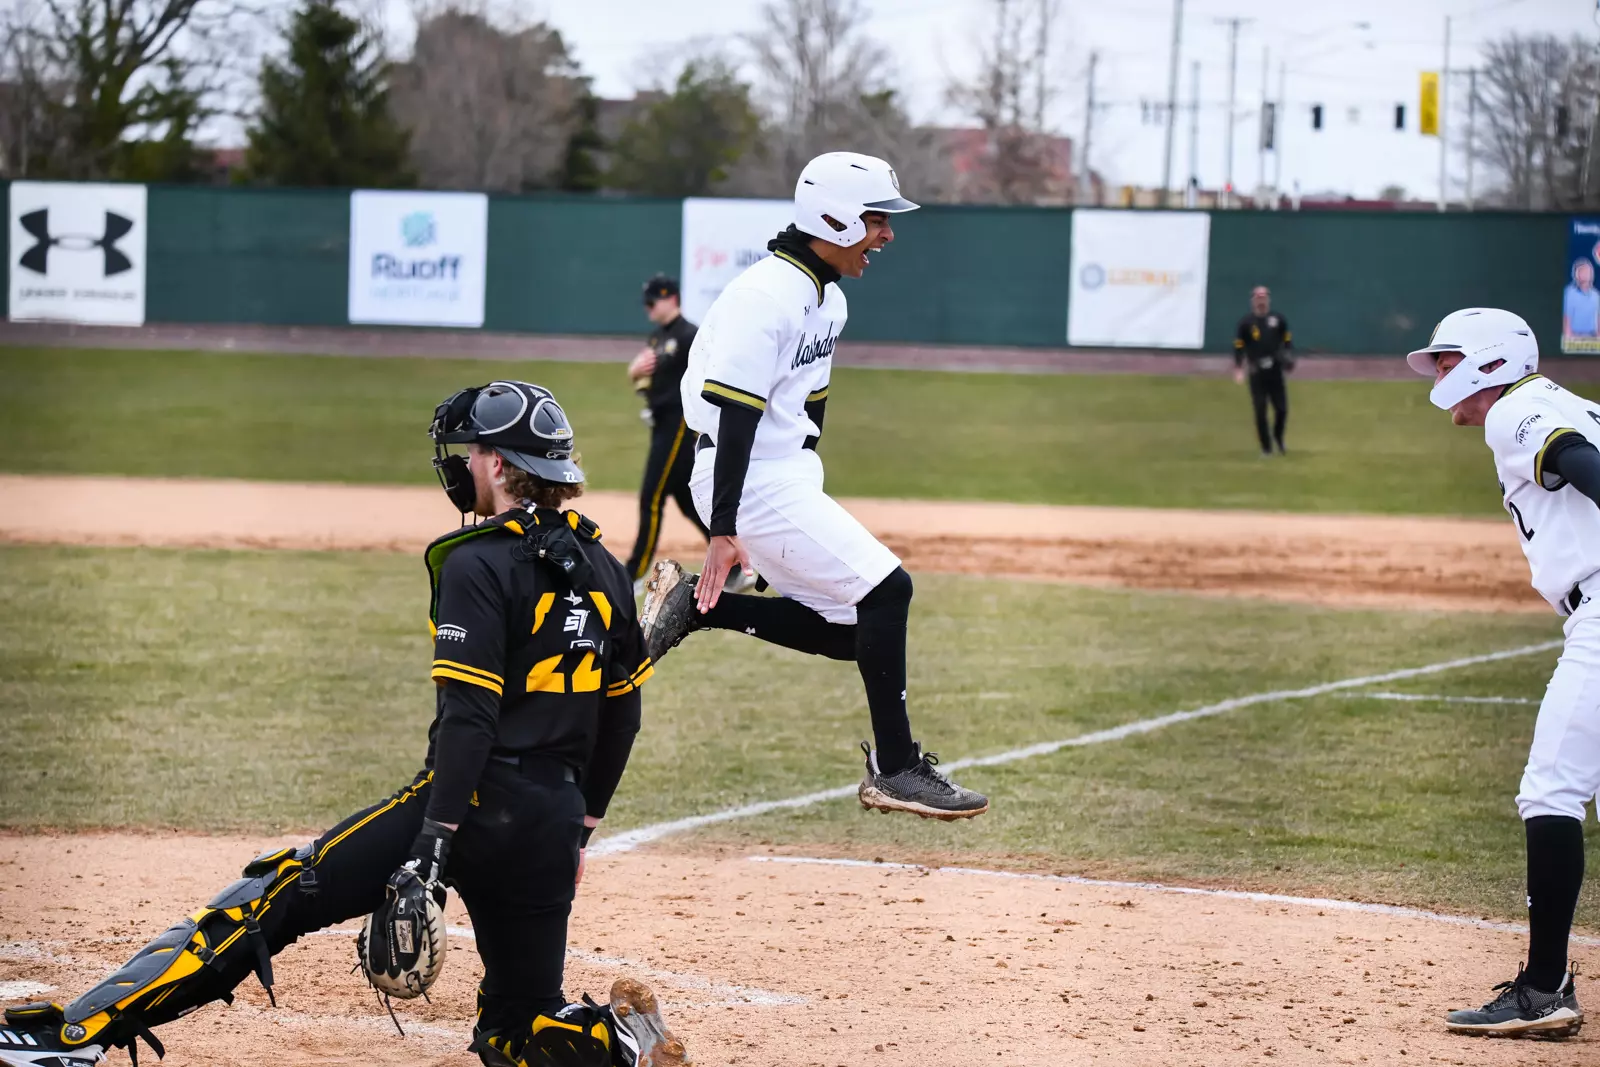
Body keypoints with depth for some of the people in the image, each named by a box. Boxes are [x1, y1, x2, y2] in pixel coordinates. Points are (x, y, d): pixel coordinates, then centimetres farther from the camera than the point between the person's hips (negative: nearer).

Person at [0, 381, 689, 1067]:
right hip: (551, 827, 6)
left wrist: (432, 843, -22)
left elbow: (469, 715, -18)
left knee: (281, 892, -5)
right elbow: (620, 713, 18)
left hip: (475, 802, -6)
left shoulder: (478, 564, -9)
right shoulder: (603, 571, 13)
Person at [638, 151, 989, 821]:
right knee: (884, 588, -14)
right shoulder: (766, 296, -18)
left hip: (789, 479, 10)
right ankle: (895, 771, -9)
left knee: (847, 630, 6)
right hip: (751, 482, -10)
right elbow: (735, 416, -23)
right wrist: (724, 531, -26)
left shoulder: (829, 300, 13)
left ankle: (696, 603, 10)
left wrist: (804, 500, 20)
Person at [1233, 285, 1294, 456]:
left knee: (1282, 409, -2)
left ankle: (1278, 437, 27)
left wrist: (1287, 357, -8)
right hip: (1257, 375, -1)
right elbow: (1239, 346, 0)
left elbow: (1287, 340, 12)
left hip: (1275, 373, 1)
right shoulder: (1246, 322, 2)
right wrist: (1238, 369, -12)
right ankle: (1266, 448, 10)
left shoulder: (1278, 320, 8)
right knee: (1260, 412, -2)